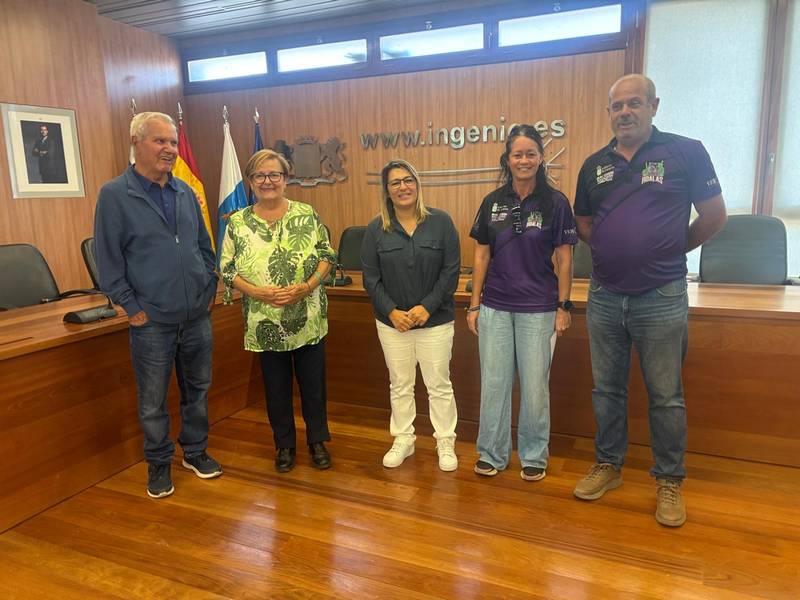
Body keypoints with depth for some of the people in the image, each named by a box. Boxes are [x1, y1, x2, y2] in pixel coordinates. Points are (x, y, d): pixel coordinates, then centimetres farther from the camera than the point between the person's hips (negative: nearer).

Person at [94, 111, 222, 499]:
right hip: (152, 322, -4)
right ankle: (158, 463, 29)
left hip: (198, 317, 5)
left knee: (197, 390, 16)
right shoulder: (114, 195, -7)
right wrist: (131, 306, -9)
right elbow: (108, 259, -7)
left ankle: (195, 451, 35)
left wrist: (211, 286, 9)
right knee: (153, 401, 9)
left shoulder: (186, 193, 8)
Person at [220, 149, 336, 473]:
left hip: (309, 321, 0)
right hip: (265, 324, 0)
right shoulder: (237, 223, -2)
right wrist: (257, 292, -17)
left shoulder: (307, 214, -2)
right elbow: (227, 269, -1)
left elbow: (326, 255, 1)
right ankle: (285, 445, 33)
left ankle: (318, 440, 32)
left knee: (313, 382, 11)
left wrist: (308, 286, -16)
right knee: (276, 386, 13)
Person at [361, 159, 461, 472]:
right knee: (400, 385, 14)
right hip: (392, 321, 2)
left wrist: (427, 307, -15)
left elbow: (451, 271, -7)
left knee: (439, 384, 8)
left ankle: (446, 443, 24)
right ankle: (403, 440, 31)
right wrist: (391, 311, -12)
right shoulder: (376, 229, 0)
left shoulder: (441, 222, -5)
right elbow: (371, 277, -1)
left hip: (435, 319, -2)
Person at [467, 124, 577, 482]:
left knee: (535, 385, 7)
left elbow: (564, 258, -2)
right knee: (493, 382, 9)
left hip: (538, 309, -2)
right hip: (495, 307, 3)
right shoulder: (493, 202, 5)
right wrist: (474, 304, 5)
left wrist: (563, 306, -4)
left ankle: (534, 456, 26)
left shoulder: (555, 202, -3)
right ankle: (492, 454, 25)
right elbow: (482, 256, 7)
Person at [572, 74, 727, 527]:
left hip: (661, 298, -4)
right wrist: (614, 249, 7)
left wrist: (668, 251, 8)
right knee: (607, 389, 14)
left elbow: (715, 217, 1)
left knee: (666, 396, 6)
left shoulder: (686, 152, -4)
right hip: (604, 296, 4)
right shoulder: (595, 165, 8)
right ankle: (609, 466, 30)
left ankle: (670, 481, 23)